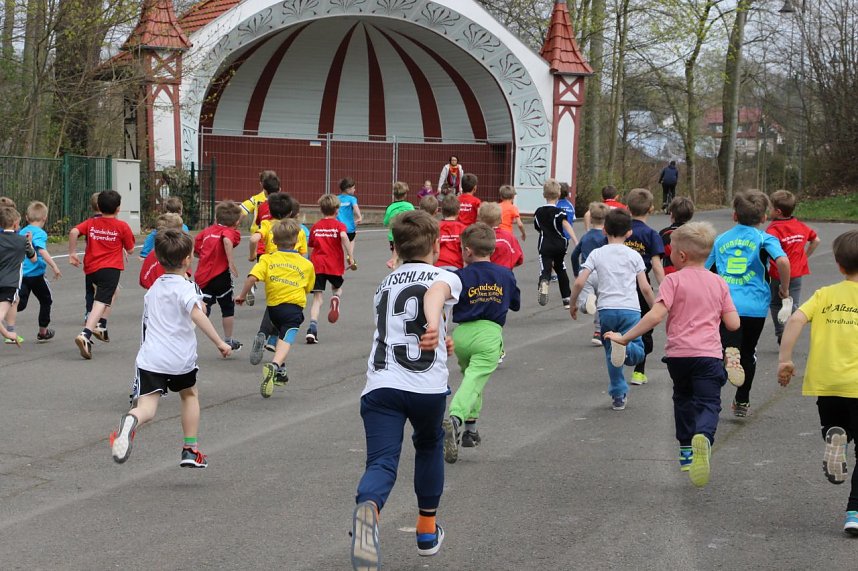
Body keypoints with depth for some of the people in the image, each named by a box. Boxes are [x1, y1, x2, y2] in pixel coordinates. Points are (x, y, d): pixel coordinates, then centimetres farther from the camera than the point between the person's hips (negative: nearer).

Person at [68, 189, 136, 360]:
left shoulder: (91, 223, 9)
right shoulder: (122, 226, 1)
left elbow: (74, 232, -9)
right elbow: (130, 250, 6)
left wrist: (72, 253, -3)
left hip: (91, 269, 5)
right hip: (111, 268, -5)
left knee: (112, 291, 32)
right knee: (100, 302, -14)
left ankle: (101, 326, 31)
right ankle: (85, 335, -34)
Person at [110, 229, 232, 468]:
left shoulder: (153, 289, 18)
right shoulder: (185, 287, -4)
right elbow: (196, 315, -21)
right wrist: (219, 343, -20)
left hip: (150, 358, 3)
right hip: (181, 359, -3)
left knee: (146, 408, -11)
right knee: (189, 394, 25)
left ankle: (131, 421, -47)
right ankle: (190, 450, 27)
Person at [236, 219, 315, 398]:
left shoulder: (267, 259, 5)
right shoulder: (306, 264, 9)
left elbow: (252, 278, -8)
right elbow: (308, 288, 16)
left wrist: (242, 295, 4)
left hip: (273, 306, 3)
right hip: (294, 306, -3)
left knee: (281, 335, 27)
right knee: (286, 340, -15)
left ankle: (280, 371, 36)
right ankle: (275, 365, -42)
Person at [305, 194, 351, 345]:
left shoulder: (315, 227, 11)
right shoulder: (339, 225, 2)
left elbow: (311, 249, 15)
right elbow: (343, 236, -20)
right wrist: (349, 256, -18)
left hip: (317, 265, 2)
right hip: (335, 266, -1)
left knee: (318, 298, 0)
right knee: (337, 288, 28)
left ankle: (313, 328, -17)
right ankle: (335, 298, -8)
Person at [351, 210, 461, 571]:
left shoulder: (384, 285, 26)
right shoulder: (445, 277, 8)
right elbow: (433, 294, -18)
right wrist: (434, 325, -38)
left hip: (380, 385, 2)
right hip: (428, 387, -2)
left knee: (381, 463, -10)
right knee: (429, 446, 27)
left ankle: (367, 509, -44)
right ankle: (427, 530, 37)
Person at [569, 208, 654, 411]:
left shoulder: (597, 254, 5)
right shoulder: (634, 255, 6)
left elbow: (579, 282, -2)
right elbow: (645, 287, 1)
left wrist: (573, 304, 14)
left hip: (606, 309, 1)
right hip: (630, 309, -1)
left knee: (610, 353, 15)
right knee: (637, 352, 5)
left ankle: (618, 396, 12)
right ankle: (625, 346, -30)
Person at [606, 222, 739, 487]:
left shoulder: (674, 280, -3)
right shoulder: (719, 283, 9)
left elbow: (655, 316, -15)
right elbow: (733, 324, 6)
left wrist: (625, 337, -9)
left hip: (678, 353, 0)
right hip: (709, 354, 1)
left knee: (683, 398, 22)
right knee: (708, 403, -2)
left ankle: (686, 450, 29)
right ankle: (703, 436, -34)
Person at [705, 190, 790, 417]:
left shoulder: (721, 239, 15)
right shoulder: (764, 239, 4)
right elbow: (782, 261, -15)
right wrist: (785, 289, 0)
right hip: (754, 306, 0)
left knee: (729, 346, -7)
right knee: (748, 354, 16)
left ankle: (730, 354, -44)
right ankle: (742, 403, 24)